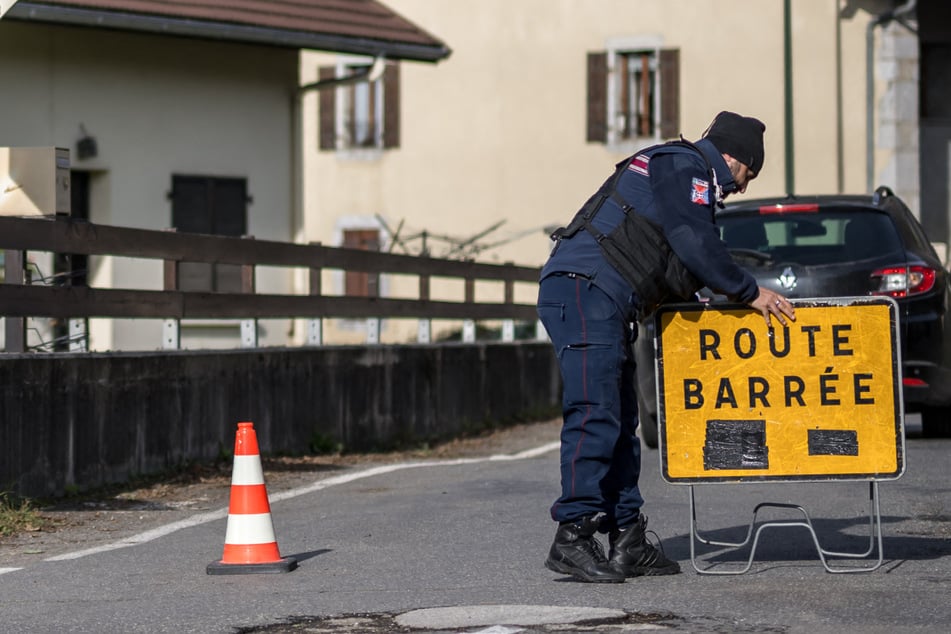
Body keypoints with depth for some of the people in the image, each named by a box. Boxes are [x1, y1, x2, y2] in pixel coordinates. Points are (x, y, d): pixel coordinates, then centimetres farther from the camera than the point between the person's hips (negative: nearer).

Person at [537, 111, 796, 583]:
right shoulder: (683, 167, -3)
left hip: (598, 301, 11)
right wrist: (749, 293, -5)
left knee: (620, 419, 9)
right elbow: (697, 246, -13)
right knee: (595, 415, -16)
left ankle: (628, 542, 11)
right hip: (584, 291, -11)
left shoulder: (681, 170, 29)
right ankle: (573, 537, -18)